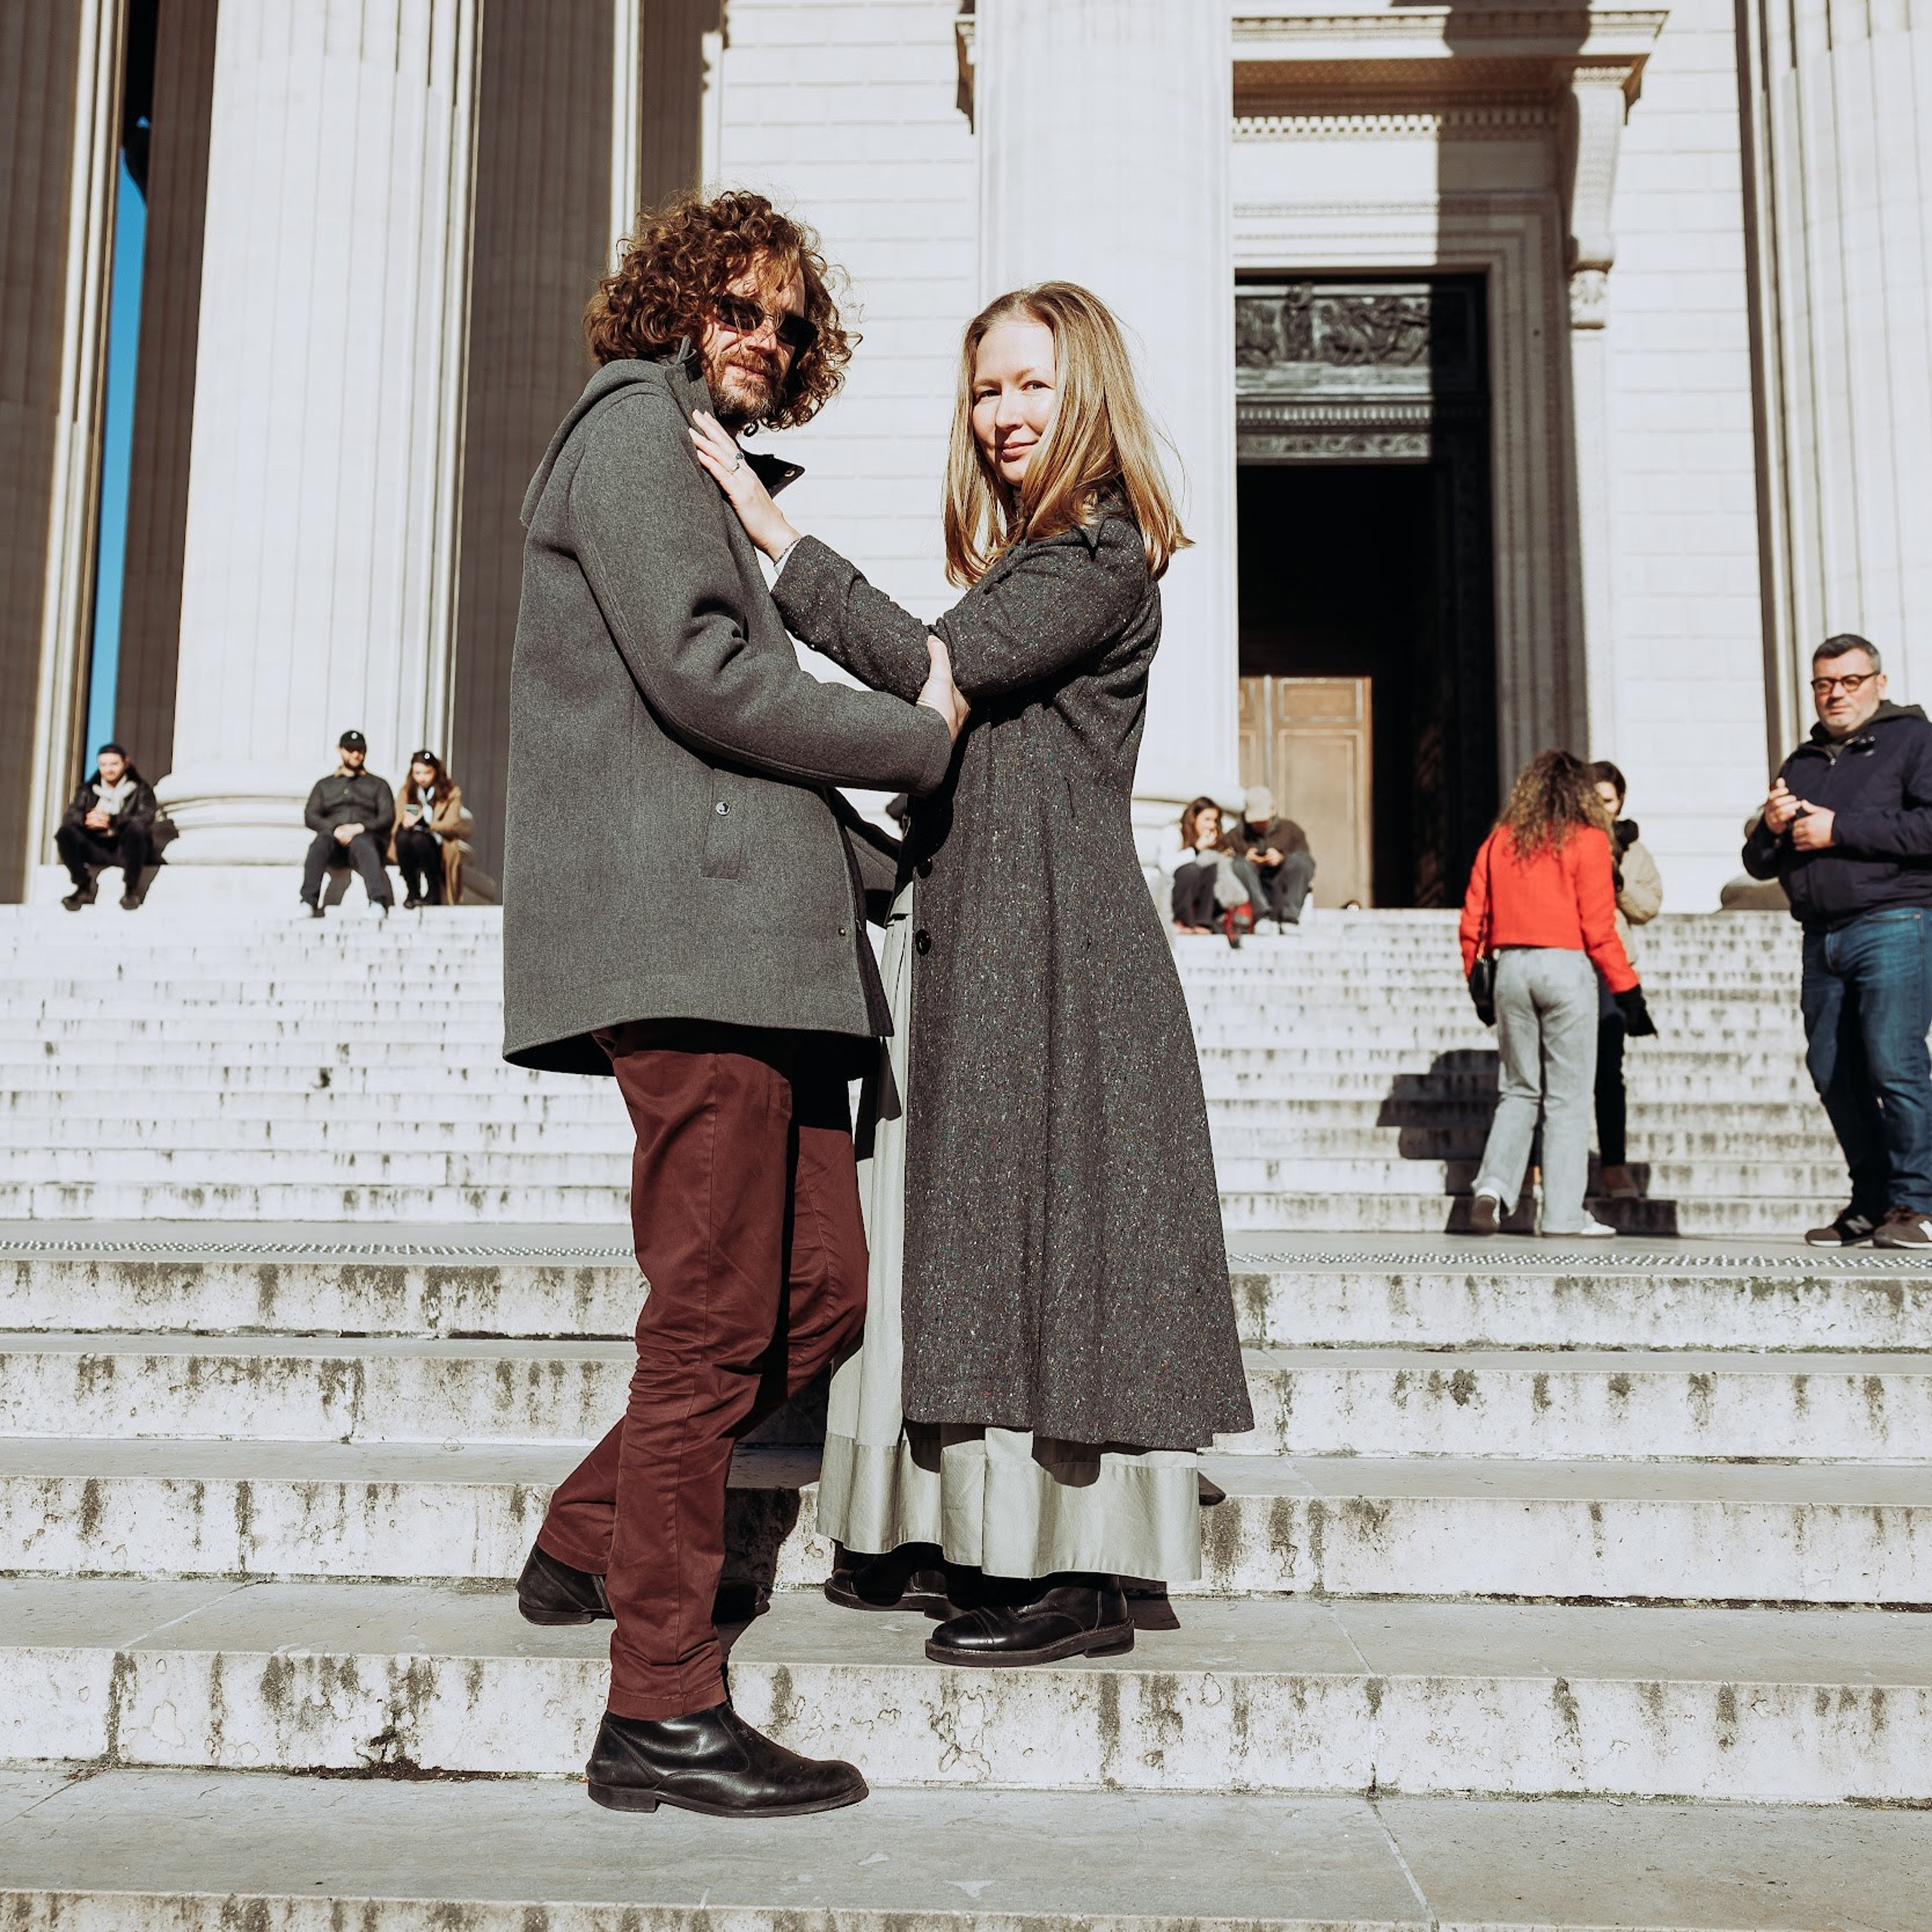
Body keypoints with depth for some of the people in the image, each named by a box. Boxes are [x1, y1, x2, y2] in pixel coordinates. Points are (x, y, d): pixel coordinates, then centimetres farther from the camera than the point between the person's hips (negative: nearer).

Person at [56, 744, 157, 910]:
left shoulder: (140, 788, 5)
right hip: (96, 850, 3)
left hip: (126, 851, -3)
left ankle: (132, 889, -20)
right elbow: (70, 814, 1)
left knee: (136, 828, -34)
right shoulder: (88, 788, 15)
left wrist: (112, 821, -28)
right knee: (65, 832, -20)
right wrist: (86, 820, -23)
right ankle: (83, 887, -13)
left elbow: (145, 818, -14)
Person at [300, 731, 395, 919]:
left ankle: (379, 902, -55)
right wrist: (335, 829, -9)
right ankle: (308, 902, -45)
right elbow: (310, 817, 11)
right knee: (320, 841, -34)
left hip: (366, 836, -1)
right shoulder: (325, 785, 27)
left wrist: (361, 827, -12)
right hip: (334, 840, 2)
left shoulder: (378, 784, 24)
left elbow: (388, 817, 7)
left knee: (362, 843, -38)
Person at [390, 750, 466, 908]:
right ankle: (412, 891, -22)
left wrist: (423, 822, -27)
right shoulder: (406, 792, 13)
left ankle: (433, 891, -20)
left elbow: (451, 825, -10)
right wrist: (405, 824, -23)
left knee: (419, 839, -36)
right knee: (403, 837, -33)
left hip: (440, 845, -3)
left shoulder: (451, 792, 3)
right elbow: (399, 822, 3)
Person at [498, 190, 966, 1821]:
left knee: (820, 1291, 6)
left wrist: (891, 863, 21)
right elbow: (700, 674, -13)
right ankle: (663, 1711, 1)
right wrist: (917, 739, -3)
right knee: (716, 1321, -8)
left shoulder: (704, 466, 32)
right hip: (685, 920, -10)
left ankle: (587, 1542, 20)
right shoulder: (634, 425, 1)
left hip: (751, 939, 10)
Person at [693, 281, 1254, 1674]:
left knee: (1043, 1219, -8)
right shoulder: (1025, 562, 21)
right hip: (979, 933, 9)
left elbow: (940, 668, -20)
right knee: (983, 1230, 10)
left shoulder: (1105, 556, -8)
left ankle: (1086, 1577, 0)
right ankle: (994, 1545, 19)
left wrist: (775, 533, -18)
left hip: (1056, 942, -9)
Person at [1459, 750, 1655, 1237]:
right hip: (1567, 965, -4)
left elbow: (1473, 919, 8)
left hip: (1511, 966, 4)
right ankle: (1562, 1214, 4)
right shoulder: (1587, 840, -2)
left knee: (1519, 1089, 15)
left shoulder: (1499, 841, 9)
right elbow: (1598, 928, -7)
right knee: (1567, 1096, 3)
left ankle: (1493, 1185, -2)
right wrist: (1628, 993, -1)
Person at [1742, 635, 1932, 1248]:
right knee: (1833, 1073, 4)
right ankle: (1870, 1204, 12)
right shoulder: (1802, 762, 23)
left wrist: (1838, 829, -12)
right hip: (1822, 939, 6)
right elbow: (1759, 865, 25)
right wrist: (1770, 830, 3)